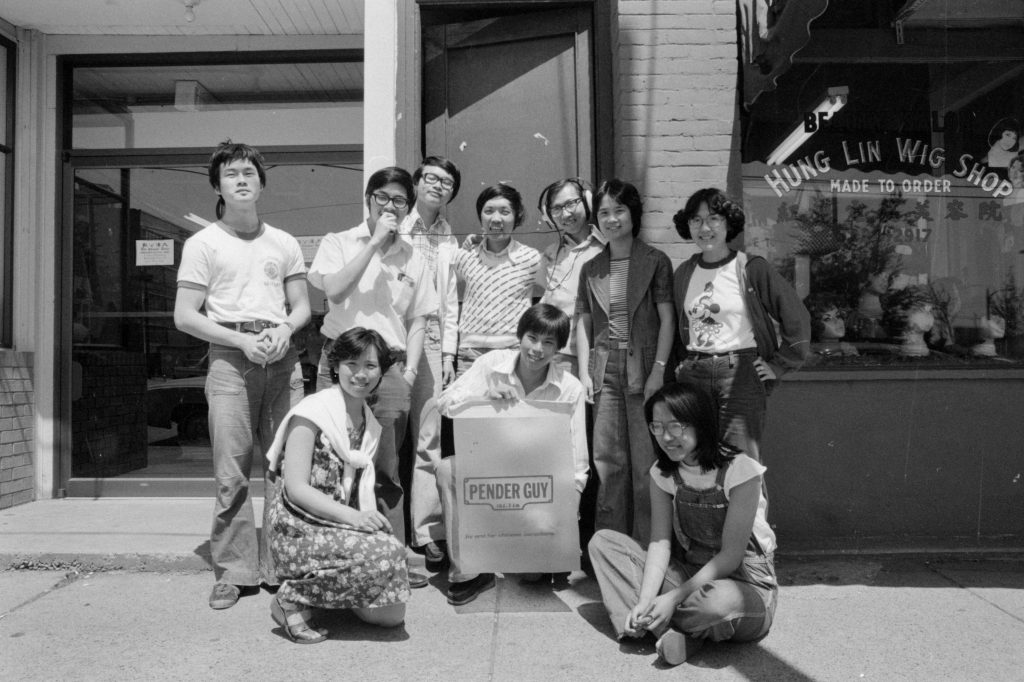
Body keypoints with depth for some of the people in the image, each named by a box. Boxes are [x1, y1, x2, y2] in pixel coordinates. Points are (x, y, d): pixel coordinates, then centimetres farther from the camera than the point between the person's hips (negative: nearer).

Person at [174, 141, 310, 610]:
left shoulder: (284, 243, 16)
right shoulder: (203, 243, 7)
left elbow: (302, 306, 17)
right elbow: (184, 317, 2)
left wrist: (284, 330, -6)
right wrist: (242, 340, -10)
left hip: (282, 358, 3)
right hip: (230, 359, -2)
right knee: (231, 470, -4)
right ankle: (234, 571, 6)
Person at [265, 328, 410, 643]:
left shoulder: (370, 422, 11)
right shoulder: (312, 412, -11)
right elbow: (295, 489, -16)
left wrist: (369, 517, -4)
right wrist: (351, 515, -26)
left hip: (344, 526, 7)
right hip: (299, 531, -7)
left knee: (392, 615, -5)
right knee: (386, 551, -29)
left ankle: (322, 587, 18)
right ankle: (293, 597, -11)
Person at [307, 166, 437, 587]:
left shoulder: (413, 260, 15)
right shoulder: (339, 243, 9)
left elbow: (416, 320, 16)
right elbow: (333, 289, -10)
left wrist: (410, 371, 3)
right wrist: (375, 241, -7)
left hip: (390, 366, 2)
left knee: (386, 468, 0)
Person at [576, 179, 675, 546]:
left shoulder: (655, 262, 2)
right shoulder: (591, 268, 13)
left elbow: (667, 319, -1)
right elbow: (583, 323, 12)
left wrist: (658, 370, -9)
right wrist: (585, 371, 3)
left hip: (642, 365, -3)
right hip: (604, 368, 3)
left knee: (646, 461, -2)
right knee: (606, 459, 4)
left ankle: (647, 543, 10)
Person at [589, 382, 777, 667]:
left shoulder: (739, 470, -18)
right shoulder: (663, 473, 0)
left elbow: (731, 555, -18)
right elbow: (660, 543, -6)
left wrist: (674, 598, -24)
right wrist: (645, 601, -22)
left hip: (744, 583, -5)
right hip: (688, 572, 6)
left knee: (719, 601, -42)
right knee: (602, 541, -7)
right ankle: (670, 630, -21)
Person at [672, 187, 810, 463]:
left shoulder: (752, 268, -4)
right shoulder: (683, 273, 11)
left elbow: (797, 319, -4)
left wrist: (778, 366, -3)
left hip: (740, 372, -4)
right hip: (693, 375, 4)